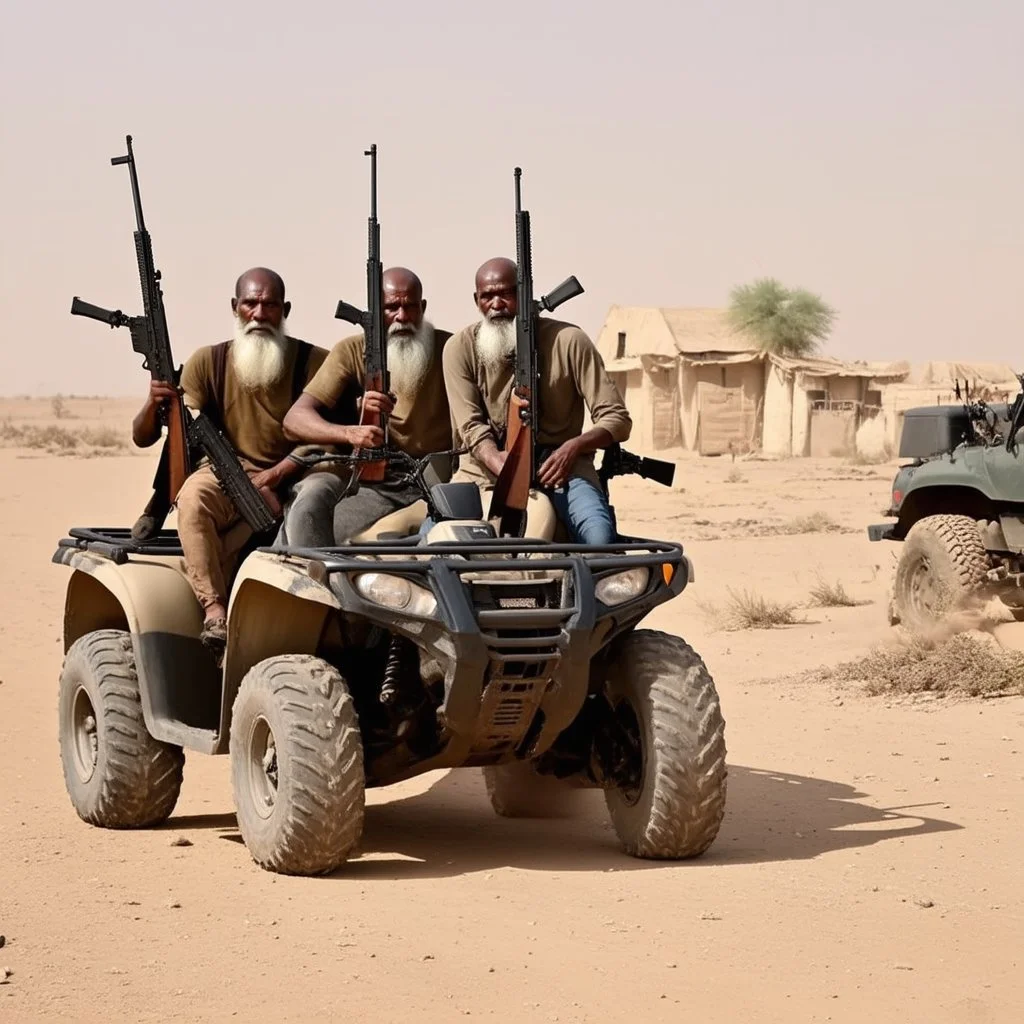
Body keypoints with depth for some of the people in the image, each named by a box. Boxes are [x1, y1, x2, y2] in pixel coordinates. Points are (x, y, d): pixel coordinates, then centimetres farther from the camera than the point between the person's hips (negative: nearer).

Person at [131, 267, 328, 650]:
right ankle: (214, 611, -39)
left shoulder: (313, 361, -1)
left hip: (293, 479, -1)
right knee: (194, 494, -32)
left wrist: (276, 474, -23)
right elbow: (142, 438, 2)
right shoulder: (209, 362, 3)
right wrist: (155, 403, -21)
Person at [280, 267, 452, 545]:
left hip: (427, 483, -1)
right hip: (365, 475, 1)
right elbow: (295, 419, -7)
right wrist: (350, 433, -26)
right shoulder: (352, 352, 4)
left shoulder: (448, 350, 4)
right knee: (309, 498, -30)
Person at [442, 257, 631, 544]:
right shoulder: (461, 348, 1)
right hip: (491, 465, 2)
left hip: (559, 464, -2)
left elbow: (616, 419, -3)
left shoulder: (568, 341, -3)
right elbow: (471, 426, -6)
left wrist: (574, 447, -23)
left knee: (599, 535, -32)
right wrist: (505, 470, -26)